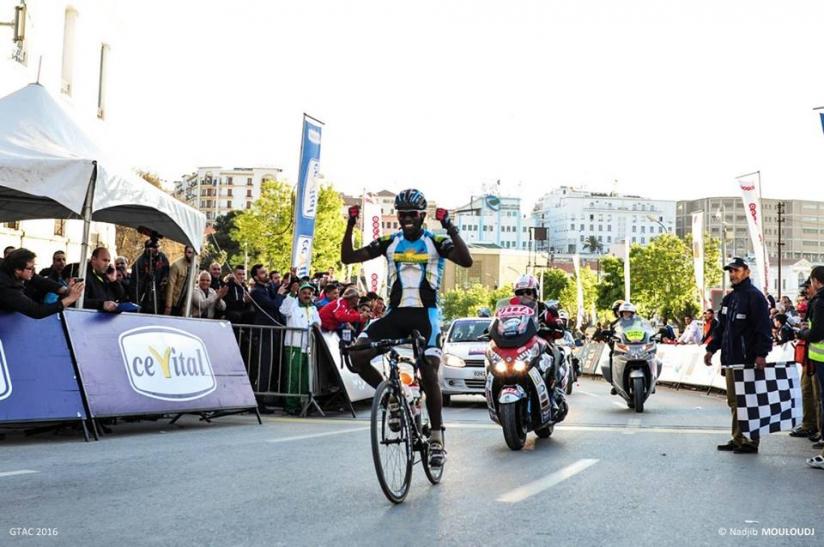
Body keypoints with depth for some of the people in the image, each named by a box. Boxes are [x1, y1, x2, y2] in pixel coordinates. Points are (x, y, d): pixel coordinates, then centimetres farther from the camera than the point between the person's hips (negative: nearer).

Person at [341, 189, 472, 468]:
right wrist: (351, 225, -8)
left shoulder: (436, 242, 0)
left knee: (429, 375, -12)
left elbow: (466, 261, -18)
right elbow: (348, 257, 4)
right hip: (395, 314, 3)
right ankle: (392, 397, 6)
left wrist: (450, 227, -26)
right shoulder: (389, 242, 8)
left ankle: (436, 438, 2)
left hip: (425, 315, -3)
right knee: (358, 355, -16)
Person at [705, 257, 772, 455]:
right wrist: (711, 348, 18)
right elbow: (721, 327, 25)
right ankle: (738, 439, 18)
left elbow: (763, 327, -14)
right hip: (730, 360, 9)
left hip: (747, 360, -9)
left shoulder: (754, 296, -7)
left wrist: (761, 353, -21)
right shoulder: (729, 298, 19)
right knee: (734, 402, 12)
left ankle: (751, 441, -1)